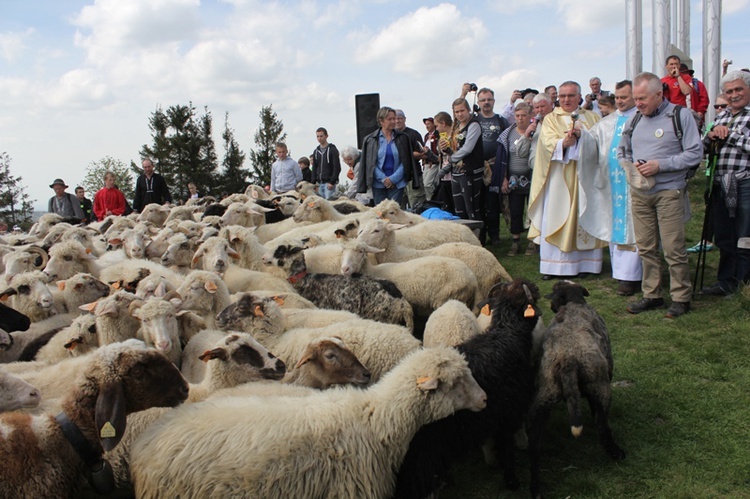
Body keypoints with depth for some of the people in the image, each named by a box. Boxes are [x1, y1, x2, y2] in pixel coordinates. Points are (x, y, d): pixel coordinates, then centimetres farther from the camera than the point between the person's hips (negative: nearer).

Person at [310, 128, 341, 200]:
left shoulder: (332, 150, -2)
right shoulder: (316, 151, 16)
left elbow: (337, 168, -8)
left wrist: (332, 182, -16)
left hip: (329, 183, -6)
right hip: (319, 183, 6)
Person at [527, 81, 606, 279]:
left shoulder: (592, 118, 16)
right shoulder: (551, 119, 8)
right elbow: (549, 143, -9)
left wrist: (583, 135, -15)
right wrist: (564, 142, -29)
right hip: (560, 178, -2)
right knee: (555, 217, -5)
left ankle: (584, 263, 9)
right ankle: (552, 266, -2)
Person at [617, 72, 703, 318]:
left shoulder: (680, 115, -3)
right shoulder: (634, 119, 12)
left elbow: (695, 153, -7)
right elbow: (621, 152, 21)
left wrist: (660, 165, -15)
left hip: (669, 191, -5)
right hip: (639, 193, 5)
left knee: (673, 248, -4)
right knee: (645, 248, 7)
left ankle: (681, 297, 9)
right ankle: (652, 295, 17)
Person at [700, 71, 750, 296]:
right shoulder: (722, 116, 16)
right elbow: (703, 147, 17)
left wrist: (728, 133, -14)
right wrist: (711, 136, -2)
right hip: (721, 185, 7)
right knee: (723, 238, 15)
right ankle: (726, 282, 27)